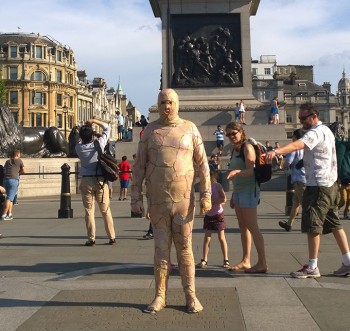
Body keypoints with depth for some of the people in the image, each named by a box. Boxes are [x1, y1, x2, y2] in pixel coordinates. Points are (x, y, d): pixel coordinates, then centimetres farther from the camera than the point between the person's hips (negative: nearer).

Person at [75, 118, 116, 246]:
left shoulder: (79, 148, -2)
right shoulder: (99, 144, -5)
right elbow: (107, 128, 8)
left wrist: (84, 130, 16)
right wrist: (94, 121, 7)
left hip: (86, 181, 0)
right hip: (100, 180, 0)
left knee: (89, 211, 4)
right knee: (105, 210, 7)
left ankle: (91, 238, 1)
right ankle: (112, 237, 10)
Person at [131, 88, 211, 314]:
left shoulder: (190, 129, 3)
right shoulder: (150, 130, 5)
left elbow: (202, 164, 2)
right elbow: (139, 166, 5)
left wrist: (206, 195, -5)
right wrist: (136, 198, -1)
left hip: (184, 200, -1)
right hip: (157, 201, 1)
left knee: (185, 248, 4)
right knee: (161, 248, 7)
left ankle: (191, 296, 14)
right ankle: (160, 296, 16)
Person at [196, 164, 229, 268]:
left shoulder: (217, 185, -8)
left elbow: (224, 199, -16)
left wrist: (213, 201, -21)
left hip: (218, 215, -3)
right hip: (208, 215, 4)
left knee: (221, 238, 3)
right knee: (207, 238, 4)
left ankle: (226, 260, 11)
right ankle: (204, 260, 8)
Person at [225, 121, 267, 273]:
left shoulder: (247, 147, -9)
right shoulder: (234, 150, 17)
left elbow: (250, 171, -20)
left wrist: (237, 171, -38)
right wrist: (233, 196, 22)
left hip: (249, 190, -9)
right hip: (238, 191, 9)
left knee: (252, 227, -9)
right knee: (243, 226, 10)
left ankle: (262, 263, -6)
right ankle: (245, 261, 16)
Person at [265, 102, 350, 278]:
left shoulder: (316, 132, -16)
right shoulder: (326, 130, 17)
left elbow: (298, 145, -36)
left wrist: (276, 151, -50)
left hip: (318, 186, -10)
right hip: (330, 184, 10)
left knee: (313, 226, -4)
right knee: (334, 224, 14)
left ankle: (312, 267, 2)